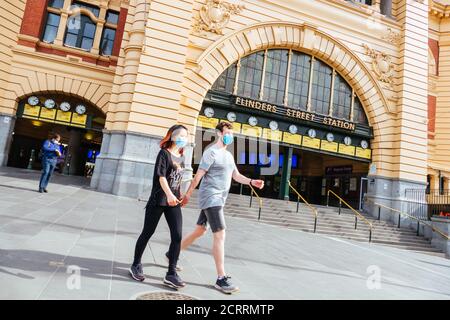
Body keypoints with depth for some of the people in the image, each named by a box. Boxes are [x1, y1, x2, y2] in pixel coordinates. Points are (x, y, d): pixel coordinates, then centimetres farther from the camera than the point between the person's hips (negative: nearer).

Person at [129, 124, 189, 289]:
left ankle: (171, 274, 2)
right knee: (147, 232, 5)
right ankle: (136, 265, 26)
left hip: (174, 202, 6)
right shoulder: (164, 153, -6)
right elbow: (161, 176, -18)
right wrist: (169, 194, -31)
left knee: (177, 236, -5)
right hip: (159, 200, -5)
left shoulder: (181, 157, 13)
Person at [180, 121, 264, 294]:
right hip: (210, 198, -9)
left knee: (199, 231, 18)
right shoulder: (211, 152, -11)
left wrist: (252, 182, -2)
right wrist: (188, 194, -11)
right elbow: (198, 175, -13)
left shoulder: (229, 155, 17)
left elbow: (236, 175, 14)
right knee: (220, 234, -12)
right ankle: (221, 278, -6)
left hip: (218, 199, 9)